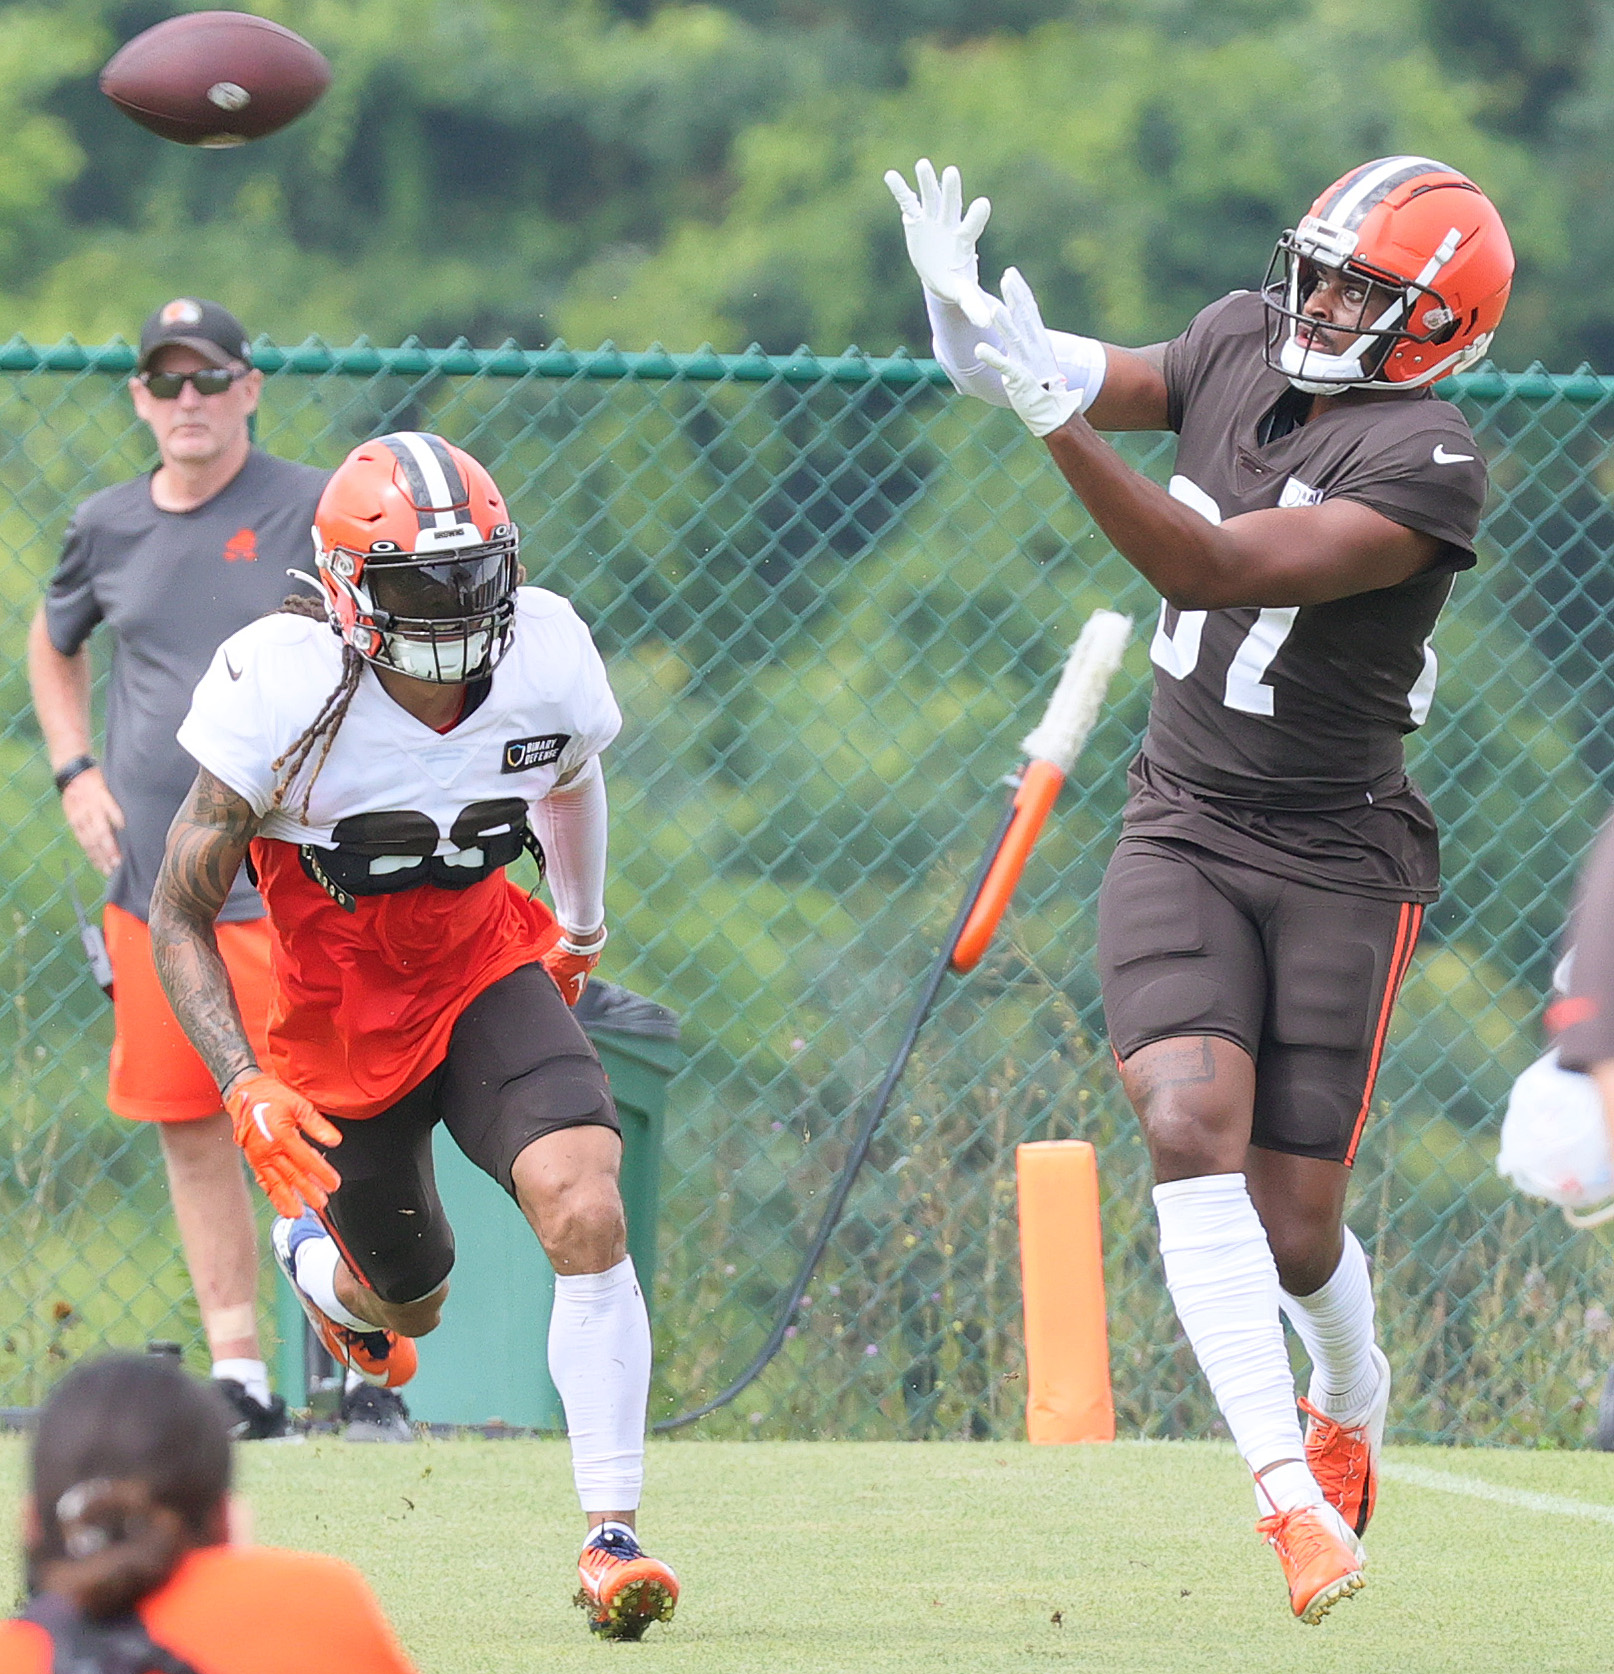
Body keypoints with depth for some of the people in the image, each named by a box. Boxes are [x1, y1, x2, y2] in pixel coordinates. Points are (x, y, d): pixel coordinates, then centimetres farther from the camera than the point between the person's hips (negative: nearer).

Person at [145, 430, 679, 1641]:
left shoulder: (546, 657, -17)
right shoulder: (287, 692, -27)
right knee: (409, 1305, 14)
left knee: (588, 1217, -24)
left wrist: (582, 925, 27)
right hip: (338, 1027, -2)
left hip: (487, 974, 2)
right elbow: (180, 916, -18)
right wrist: (247, 1088, -30)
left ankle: (612, 1541, -17)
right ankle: (312, 1246, 54)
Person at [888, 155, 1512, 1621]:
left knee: (1294, 1230, -1)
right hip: (1183, 834, 4)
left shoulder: (1427, 462, -21)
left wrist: (1056, 414, -38)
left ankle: (1353, 1399, 35)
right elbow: (1106, 386, 17)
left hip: (1340, 858, -4)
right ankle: (1287, 1488, -21)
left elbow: (1212, 571, -29)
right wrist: (971, 319, -5)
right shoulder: (1244, 346, 0)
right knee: (1191, 1125, -20)